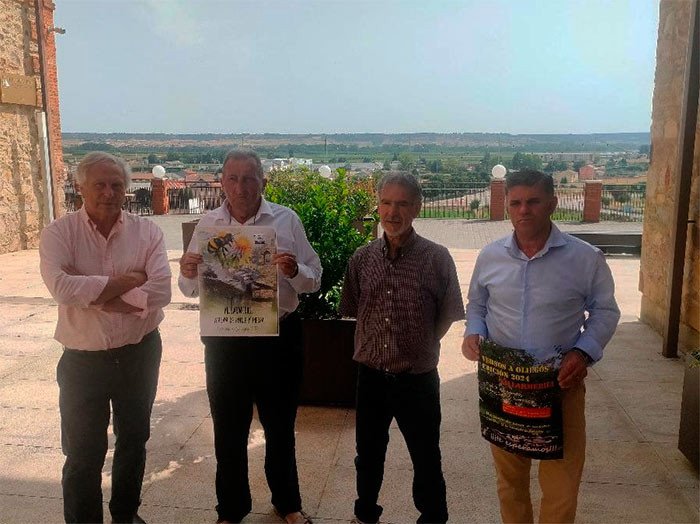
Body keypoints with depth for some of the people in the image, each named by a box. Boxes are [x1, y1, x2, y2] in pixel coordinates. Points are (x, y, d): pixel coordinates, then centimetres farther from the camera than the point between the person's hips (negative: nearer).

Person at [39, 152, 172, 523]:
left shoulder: (147, 232, -5)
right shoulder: (59, 234, -8)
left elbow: (161, 291, -18)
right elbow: (61, 287, -26)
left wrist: (98, 297, -22)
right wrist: (131, 278, -21)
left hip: (139, 354, 2)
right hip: (83, 361, -2)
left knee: (134, 441, 20)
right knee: (83, 454, 11)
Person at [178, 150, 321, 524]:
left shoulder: (286, 220, -5)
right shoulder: (208, 224, 1)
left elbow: (314, 280, -3)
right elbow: (192, 290, 6)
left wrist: (294, 271, -24)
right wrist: (187, 274, -16)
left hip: (278, 338, -1)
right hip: (224, 342, 1)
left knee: (280, 428, 17)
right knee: (228, 433, 15)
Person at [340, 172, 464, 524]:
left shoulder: (436, 258, -12)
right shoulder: (362, 258, -2)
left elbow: (447, 315, -3)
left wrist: (418, 346, 1)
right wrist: (372, 345, 7)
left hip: (417, 379, -3)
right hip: (370, 376, 3)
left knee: (426, 460, 14)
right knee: (368, 456, 22)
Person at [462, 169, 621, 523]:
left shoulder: (586, 258, -8)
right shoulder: (490, 256, 0)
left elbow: (604, 311, 2)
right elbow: (476, 304, 13)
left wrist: (584, 351, -14)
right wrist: (474, 332, -7)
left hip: (561, 384, -2)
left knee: (561, 480, 4)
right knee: (509, 477, 19)